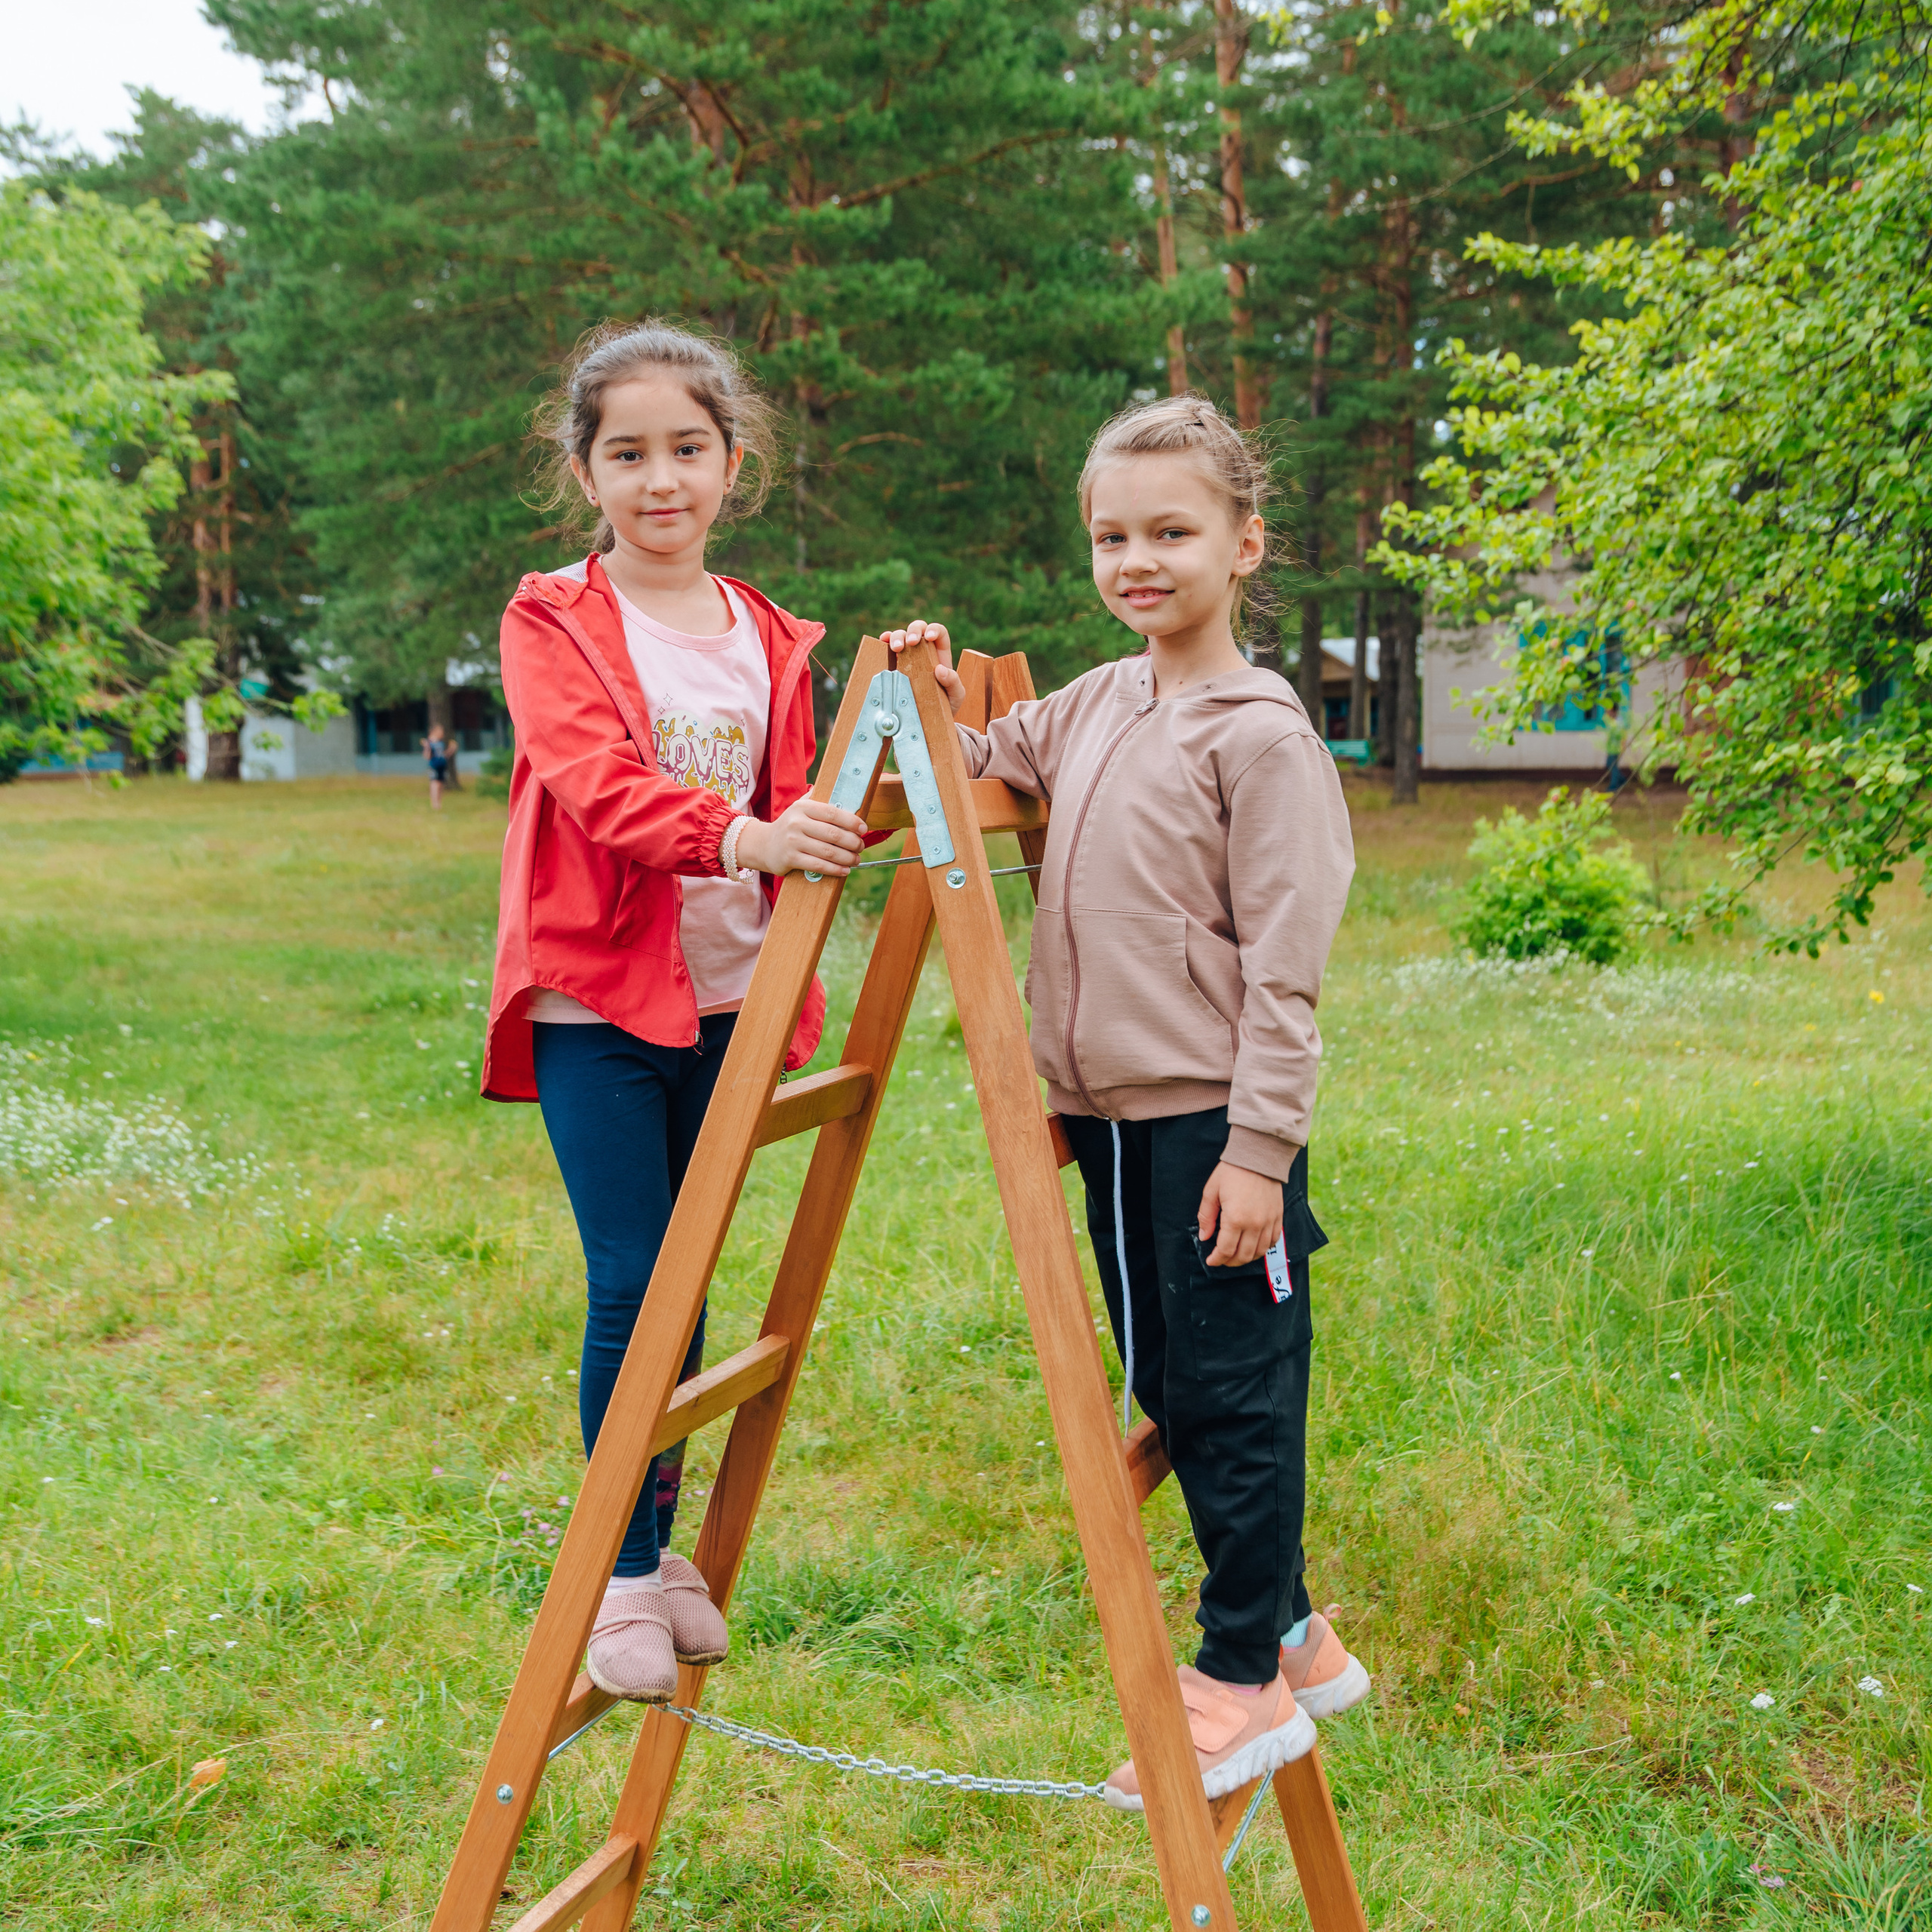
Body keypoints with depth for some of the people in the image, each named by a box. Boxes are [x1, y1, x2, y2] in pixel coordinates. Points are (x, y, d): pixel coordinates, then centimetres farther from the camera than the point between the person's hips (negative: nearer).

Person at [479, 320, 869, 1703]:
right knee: (631, 1285, -7)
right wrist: (742, 833, -36)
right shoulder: (552, 623, -4)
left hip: (722, 1003, 4)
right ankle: (624, 1575, 9)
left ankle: (662, 1547, 26)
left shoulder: (770, 640, 11)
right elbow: (598, 784, -21)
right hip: (594, 1004, -4)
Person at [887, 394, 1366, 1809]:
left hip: (1215, 1124, -8)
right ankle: (1291, 1633, 31)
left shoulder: (1259, 734, -11)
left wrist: (1259, 1146, -17)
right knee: (1165, 1387, 15)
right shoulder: (1089, 710, 10)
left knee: (1234, 1393, 1)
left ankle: (1245, 1678, 15)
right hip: (1109, 1111, 8)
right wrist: (933, 701, 6)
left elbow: (1284, 964, -14)